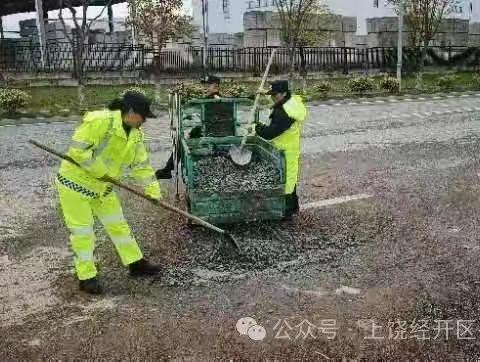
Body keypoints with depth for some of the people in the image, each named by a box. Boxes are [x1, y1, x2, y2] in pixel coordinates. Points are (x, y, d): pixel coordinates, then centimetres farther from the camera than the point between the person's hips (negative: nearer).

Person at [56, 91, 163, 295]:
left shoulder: (135, 134, 1)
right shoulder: (99, 121, -25)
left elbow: (141, 164, 5)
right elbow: (78, 150, -28)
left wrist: (153, 191, 0)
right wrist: (101, 171, -22)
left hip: (102, 186, 8)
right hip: (75, 182, -8)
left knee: (118, 224, 14)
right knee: (83, 232, 0)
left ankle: (136, 264, 27)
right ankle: (86, 277, 15)